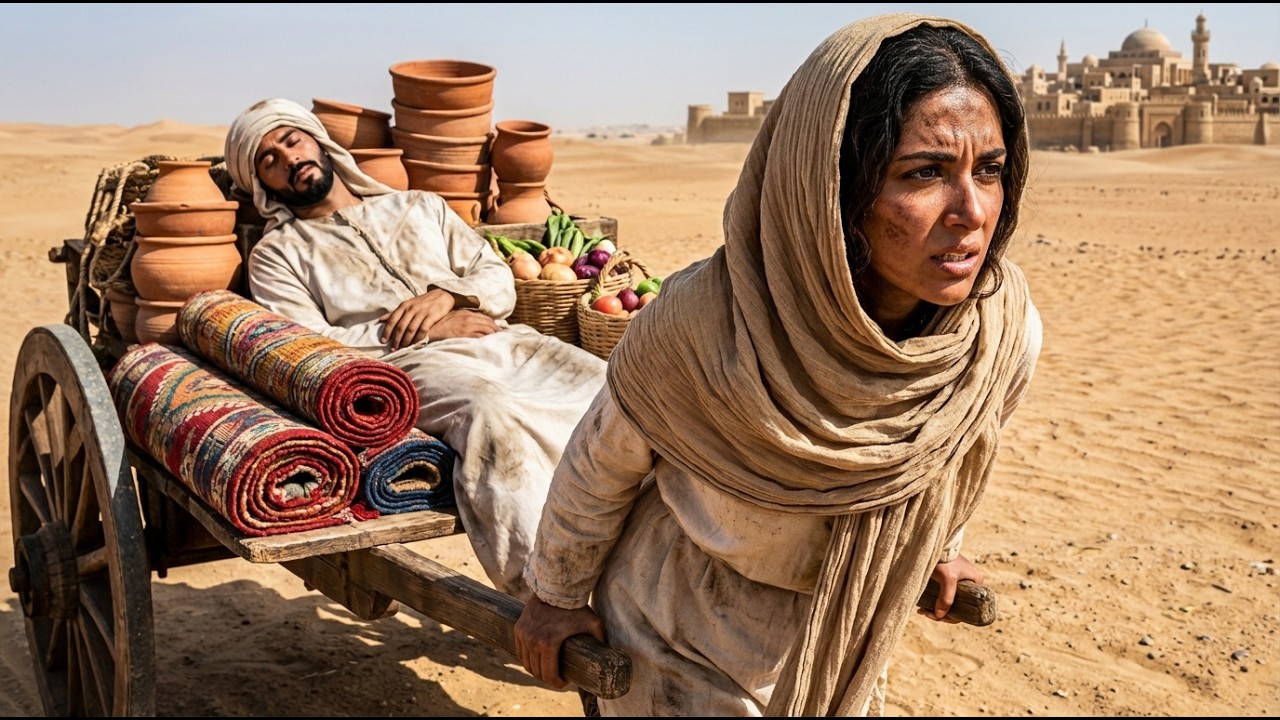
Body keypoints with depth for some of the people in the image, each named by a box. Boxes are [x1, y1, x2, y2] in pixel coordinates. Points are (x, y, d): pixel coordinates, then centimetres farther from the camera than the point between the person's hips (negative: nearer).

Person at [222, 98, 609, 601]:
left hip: (502, 340, 5)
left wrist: (447, 293, -1)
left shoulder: (420, 206, 30)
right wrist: (424, 330, -6)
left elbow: (499, 279, 22)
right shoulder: (277, 253, 17)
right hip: (408, 362, -4)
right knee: (491, 414, -39)